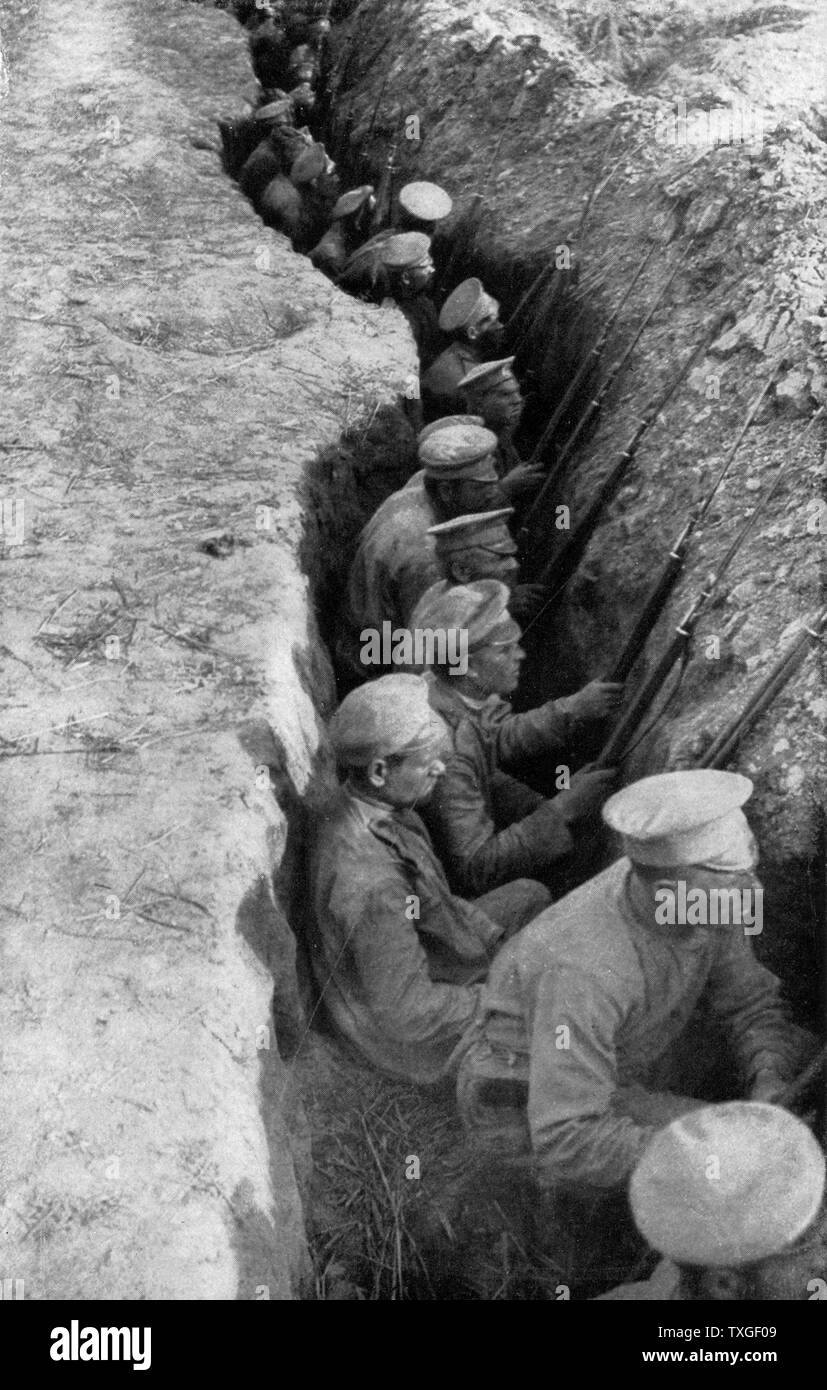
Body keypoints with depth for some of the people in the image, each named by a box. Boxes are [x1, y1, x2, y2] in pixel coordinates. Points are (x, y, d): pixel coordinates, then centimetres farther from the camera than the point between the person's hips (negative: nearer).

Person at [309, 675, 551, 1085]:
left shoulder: (353, 805, -11)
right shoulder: (369, 884, -41)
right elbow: (406, 1014, -33)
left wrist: (495, 939, 4)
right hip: (414, 1036, -9)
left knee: (531, 896, 17)